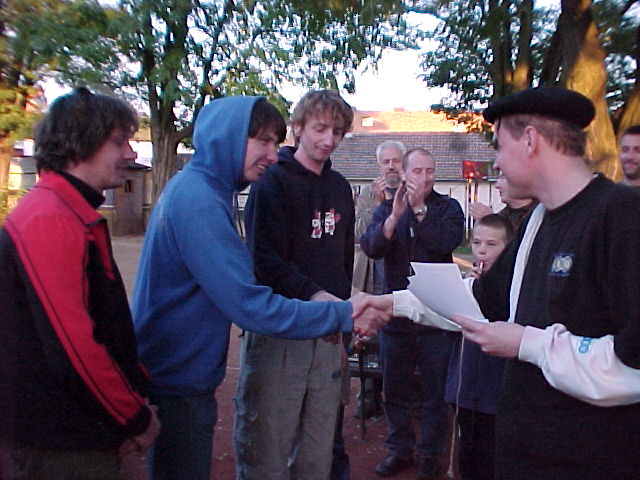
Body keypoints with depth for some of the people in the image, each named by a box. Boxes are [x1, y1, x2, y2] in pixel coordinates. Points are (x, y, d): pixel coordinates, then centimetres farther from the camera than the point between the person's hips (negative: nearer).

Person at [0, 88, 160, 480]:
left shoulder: (78, 216, 11)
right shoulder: (49, 220, -21)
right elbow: (73, 345, -26)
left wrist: (140, 390, 6)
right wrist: (137, 418, -15)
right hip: (60, 447, -9)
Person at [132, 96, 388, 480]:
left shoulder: (192, 188, 8)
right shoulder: (200, 200, -24)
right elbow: (251, 305, -27)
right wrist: (342, 315, -21)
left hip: (171, 373, 9)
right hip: (178, 383, -9)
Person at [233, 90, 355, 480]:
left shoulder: (340, 187, 14)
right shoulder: (274, 181, -5)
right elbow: (265, 261, -15)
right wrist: (313, 295, -28)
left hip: (327, 334, 6)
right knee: (267, 449, 2)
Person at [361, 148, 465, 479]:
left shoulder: (448, 207, 0)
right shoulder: (387, 208, 5)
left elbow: (447, 243, -18)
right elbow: (371, 247, -10)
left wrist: (419, 207, -20)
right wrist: (395, 215, -24)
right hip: (395, 312, 3)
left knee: (436, 390, 9)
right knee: (394, 388, 14)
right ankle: (399, 449, 30)